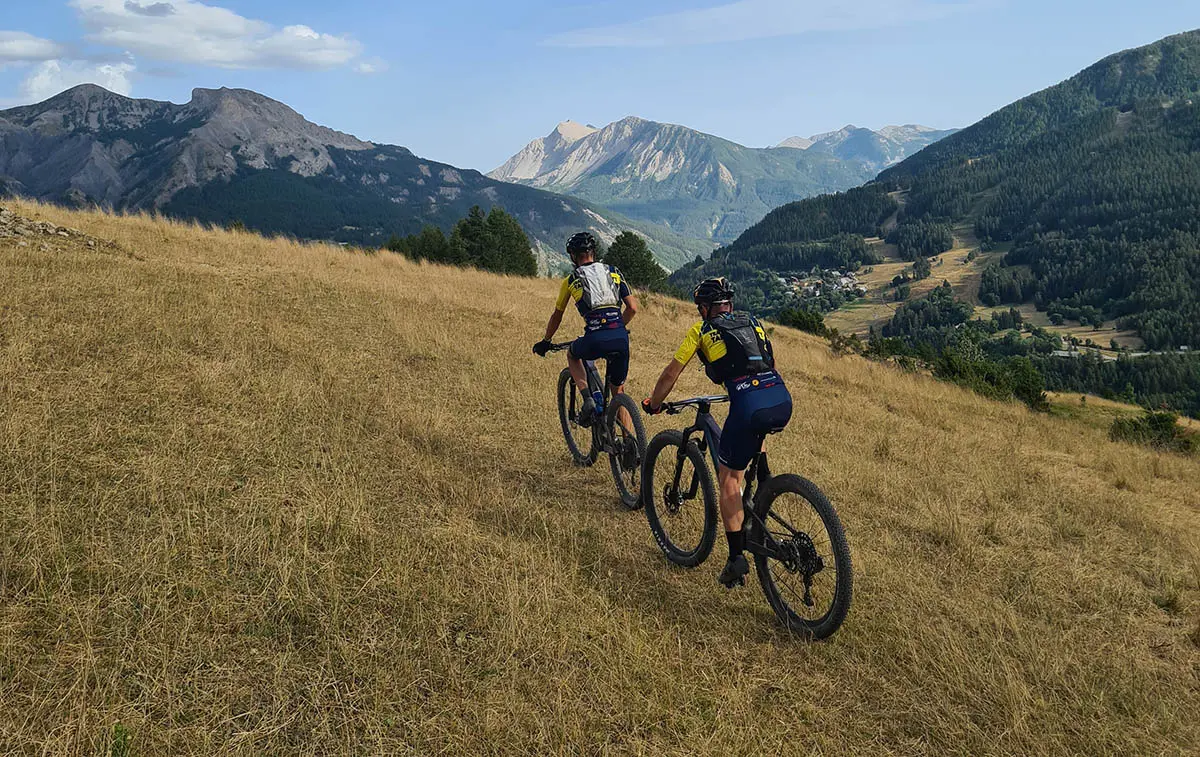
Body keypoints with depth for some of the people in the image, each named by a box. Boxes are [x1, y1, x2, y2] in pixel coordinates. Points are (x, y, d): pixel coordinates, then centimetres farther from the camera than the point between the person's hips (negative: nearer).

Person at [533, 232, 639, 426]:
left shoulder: (571, 280, 15)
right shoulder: (614, 272, 19)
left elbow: (557, 317, 24)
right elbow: (632, 308, 15)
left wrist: (545, 342, 40)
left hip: (595, 339, -2)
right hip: (620, 339, 2)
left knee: (572, 355, 33)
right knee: (618, 391, 21)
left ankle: (588, 399, 12)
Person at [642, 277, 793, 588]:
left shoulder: (701, 330, 15)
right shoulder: (753, 322, 27)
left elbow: (670, 373, 18)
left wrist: (654, 404, 34)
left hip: (749, 407, -5)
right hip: (783, 401, 5)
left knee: (729, 477, 10)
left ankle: (737, 556, 5)